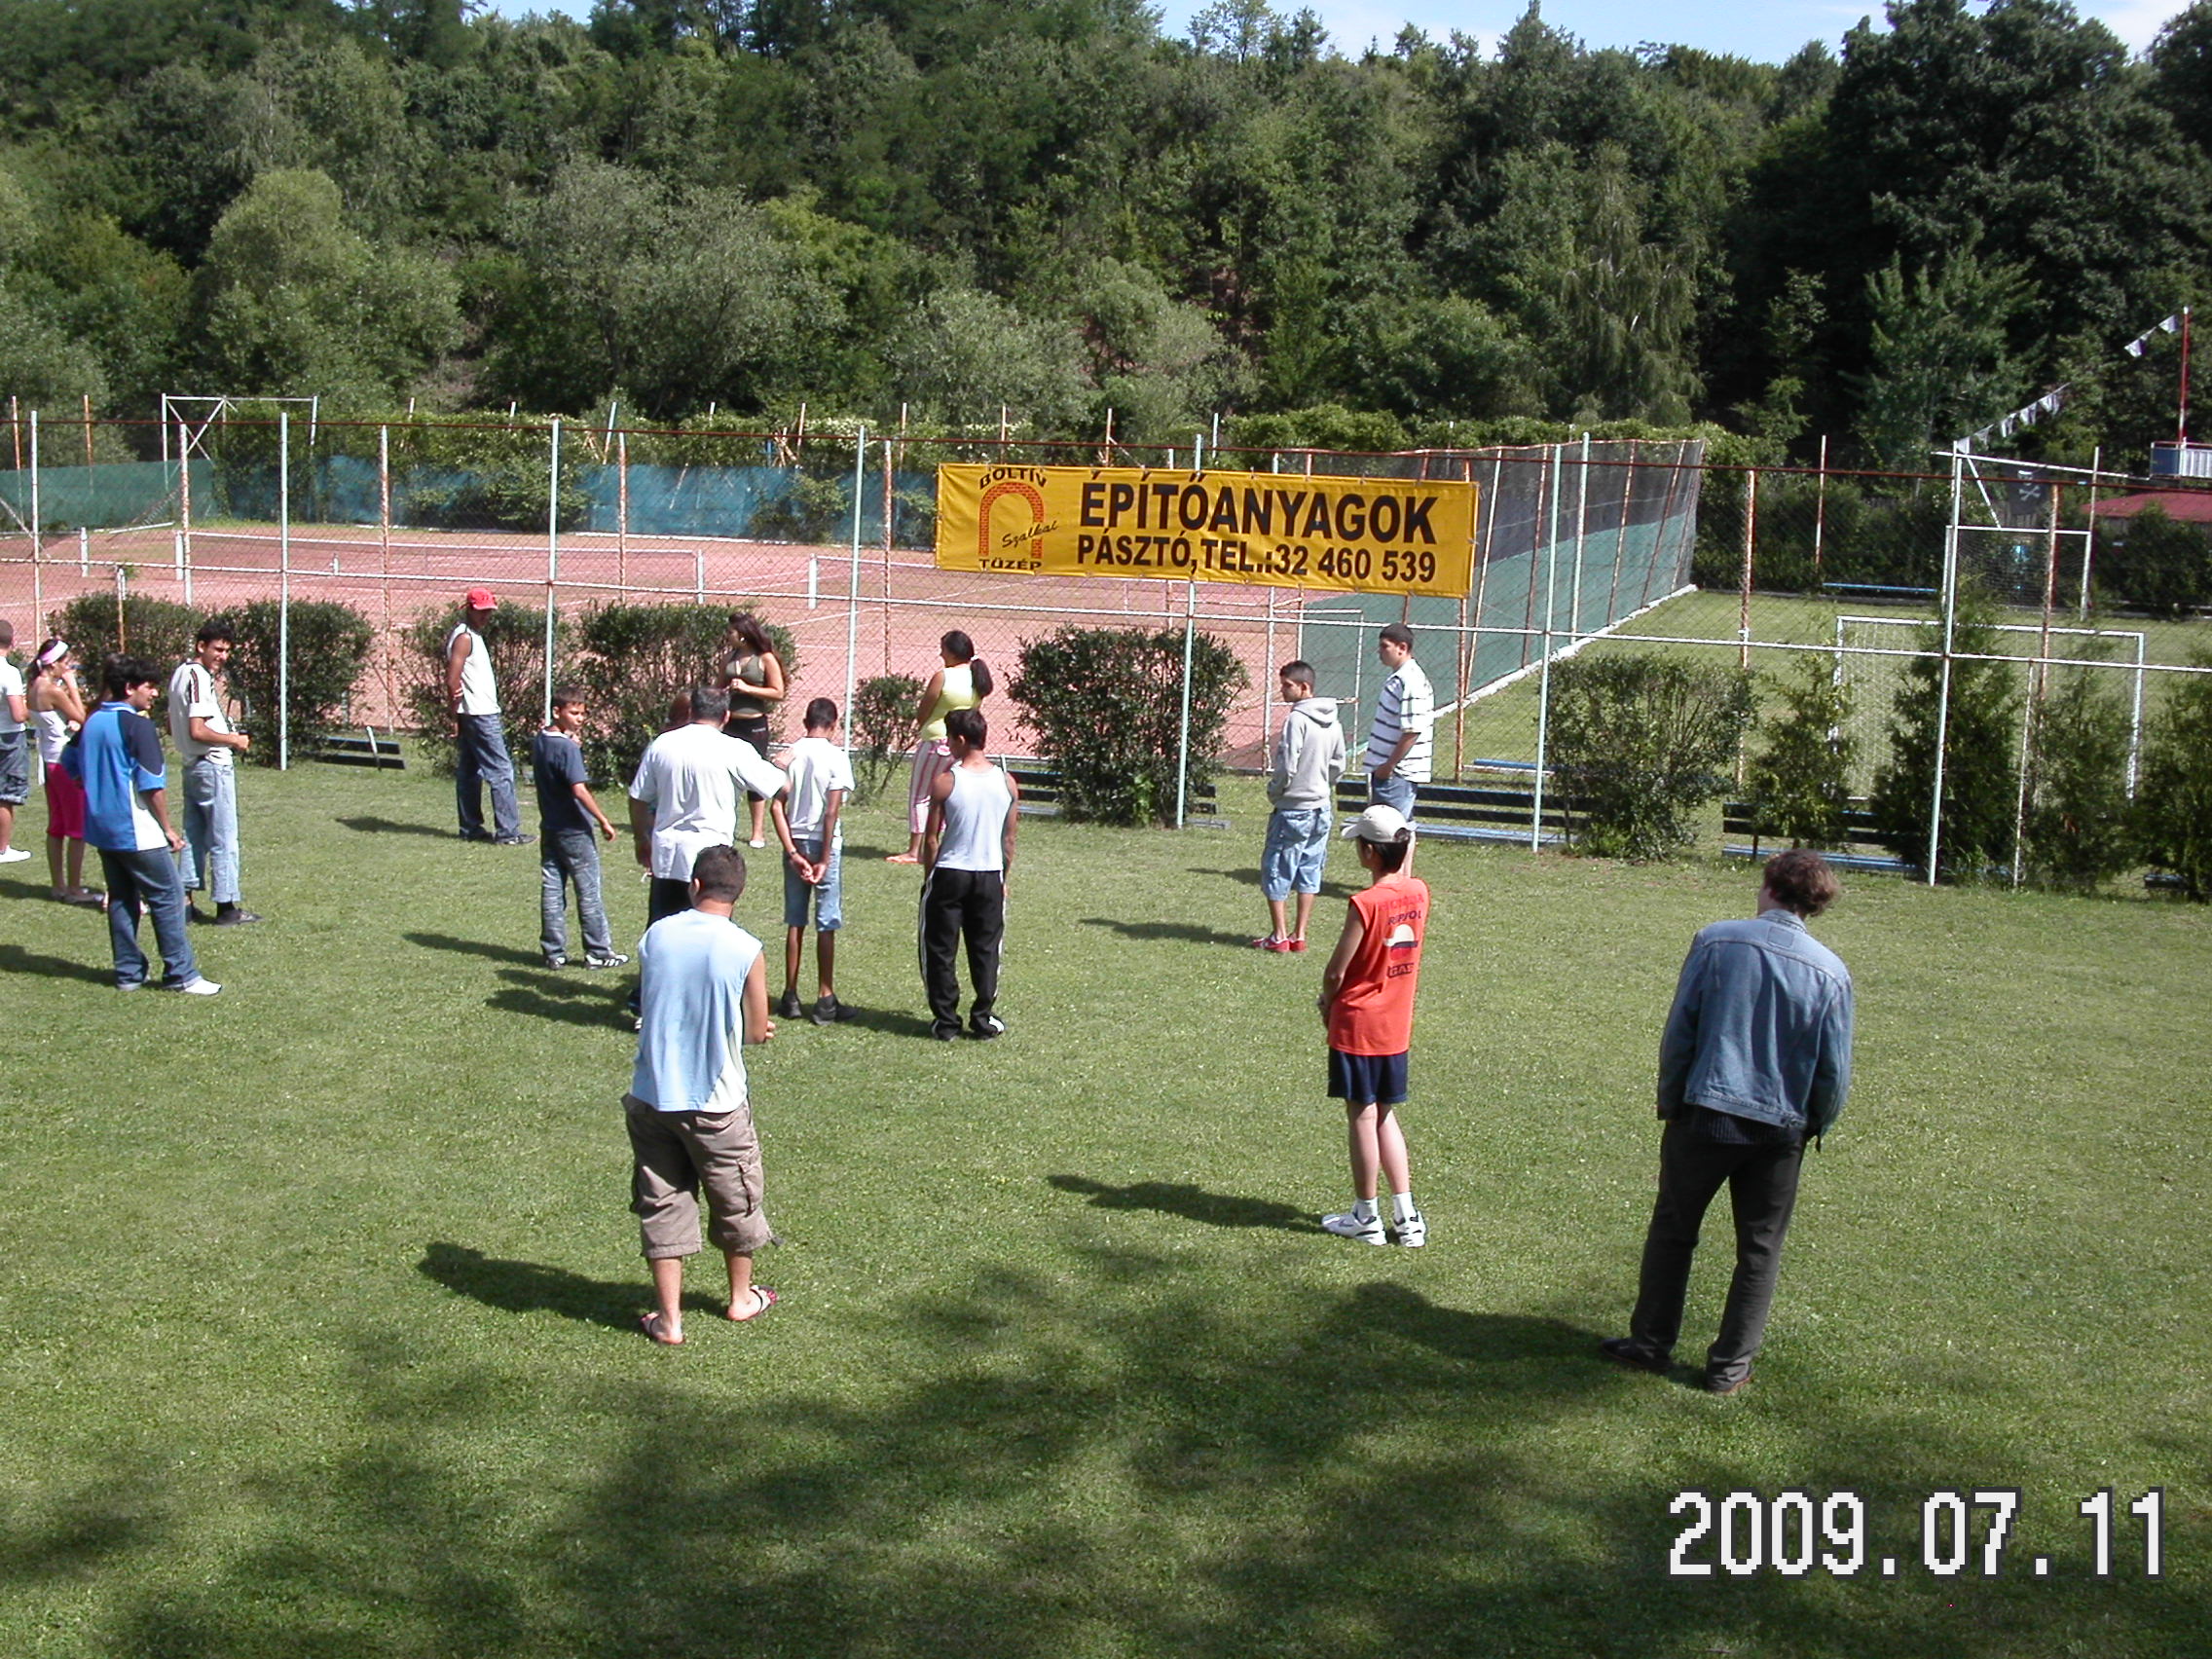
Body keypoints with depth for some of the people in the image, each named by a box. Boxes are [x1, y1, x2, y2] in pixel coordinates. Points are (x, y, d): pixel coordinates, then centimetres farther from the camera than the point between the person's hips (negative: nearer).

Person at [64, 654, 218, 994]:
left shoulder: (92, 722, 9)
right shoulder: (138, 725, -16)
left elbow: (70, 763, 22)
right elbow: (153, 785, -17)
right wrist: (168, 828, -8)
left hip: (101, 828, 8)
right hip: (136, 832, -8)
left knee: (121, 898, 15)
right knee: (167, 897, -1)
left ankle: (128, 972, 17)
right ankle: (181, 974, 0)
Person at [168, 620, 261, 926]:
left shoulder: (180, 674, 12)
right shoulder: (200, 678, -18)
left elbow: (172, 727, 19)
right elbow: (197, 730, -24)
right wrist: (233, 740, -11)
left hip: (191, 765, 10)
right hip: (213, 766, -10)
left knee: (193, 836, 13)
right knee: (224, 840, -2)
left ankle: (185, 903, 15)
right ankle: (227, 907, 3)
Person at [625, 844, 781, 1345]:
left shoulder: (655, 936, -3)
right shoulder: (745, 950, -14)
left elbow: (648, 1004, 9)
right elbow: (757, 1031, -5)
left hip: (653, 1095, 2)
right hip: (716, 1100, -2)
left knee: (662, 1205, 12)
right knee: (735, 1200, 19)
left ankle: (669, 1318, 14)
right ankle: (741, 1297, 36)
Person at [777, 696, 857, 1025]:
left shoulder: (789, 754, 2)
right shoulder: (837, 756, -9)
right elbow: (832, 811, -14)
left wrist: (793, 851, 0)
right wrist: (824, 859, -11)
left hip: (795, 844, 4)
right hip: (824, 845, -4)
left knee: (794, 923, 11)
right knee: (826, 925, 3)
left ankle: (791, 997, 15)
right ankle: (825, 1000, 6)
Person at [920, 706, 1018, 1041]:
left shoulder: (945, 781, -11)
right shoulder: (1006, 782, -1)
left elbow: (932, 838, -6)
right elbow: (1009, 839, 7)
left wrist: (929, 874, 7)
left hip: (949, 874, -3)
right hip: (990, 875, 3)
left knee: (941, 949, 8)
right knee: (985, 949, 12)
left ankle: (945, 1020, 8)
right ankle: (983, 1019, 13)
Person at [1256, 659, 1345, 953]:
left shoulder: (1296, 719, -17)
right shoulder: (1333, 722, 7)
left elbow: (1287, 766, -19)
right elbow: (1338, 765, 12)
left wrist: (1274, 792, -4)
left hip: (1292, 809, -7)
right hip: (1322, 808, 7)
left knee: (1276, 872, 3)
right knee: (1309, 873, 11)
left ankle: (1279, 936, 4)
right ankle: (1299, 935, 13)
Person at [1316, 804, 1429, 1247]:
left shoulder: (1365, 904, -21)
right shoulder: (1418, 893, -2)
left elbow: (1336, 971, -13)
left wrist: (1328, 1004, 1)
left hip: (1358, 1025, -7)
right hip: (1397, 1026, 7)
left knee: (1362, 1117, 4)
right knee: (1386, 1116, 17)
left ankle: (1365, 1217, 14)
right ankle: (1407, 1215, 15)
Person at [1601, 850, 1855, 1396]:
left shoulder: (1716, 941, -8)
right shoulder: (1831, 972, -5)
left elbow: (1679, 1030, -6)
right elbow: (1835, 1069, -2)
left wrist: (1670, 1102, 5)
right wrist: (1815, 1126, 14)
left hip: (1703, 1116, -1)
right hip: (1780, 1127, 1)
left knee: (1672, 1231, 15)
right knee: (1759, 1249, 13)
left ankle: (1651, 1341, 23)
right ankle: (1730, 1365, 18)